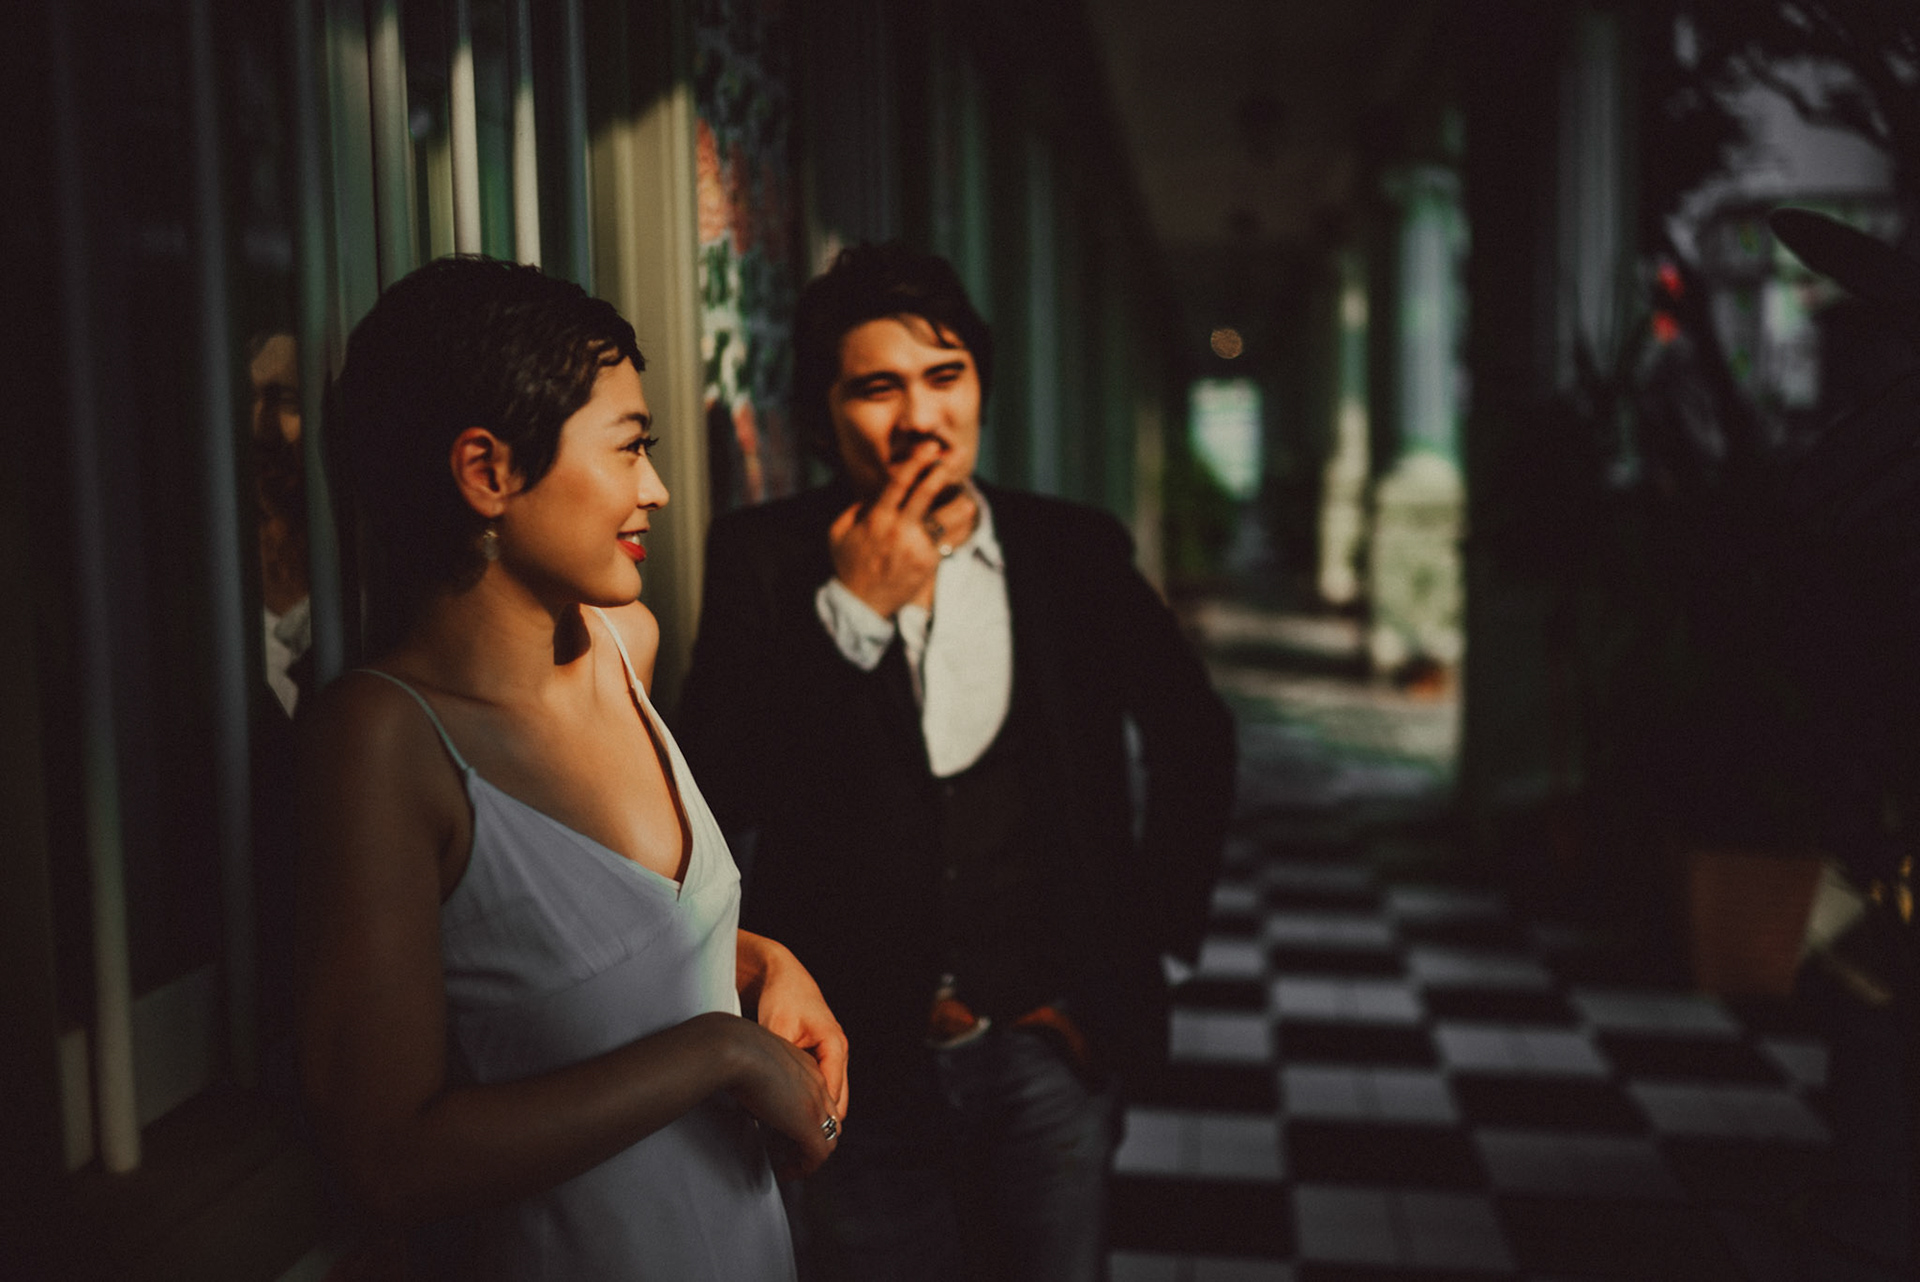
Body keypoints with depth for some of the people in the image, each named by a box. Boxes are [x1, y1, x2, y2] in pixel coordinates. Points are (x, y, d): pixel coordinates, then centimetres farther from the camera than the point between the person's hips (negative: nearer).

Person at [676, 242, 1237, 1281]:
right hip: (855, 1055, -1)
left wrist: (1148, 941, 9)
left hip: (1051, 1042, 2)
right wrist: (851, 608, -19)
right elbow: (715, 790, -14)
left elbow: (1197, 739, 13)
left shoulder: (1075, 552, 0)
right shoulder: (763, 556, -4)